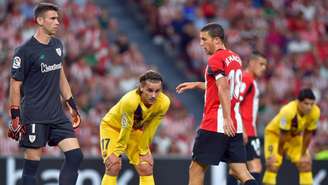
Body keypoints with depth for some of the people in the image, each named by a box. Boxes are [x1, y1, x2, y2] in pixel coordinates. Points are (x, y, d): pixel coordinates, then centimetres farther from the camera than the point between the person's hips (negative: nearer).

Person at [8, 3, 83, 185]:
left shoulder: (57, 45, 10)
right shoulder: (25, 51, -11)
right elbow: (15, 85, -8)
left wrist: (72, 106, 20)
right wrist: (15, 117, -10)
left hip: (57, 115, 7)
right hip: (34, 118, -6)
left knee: (75, 155, -3)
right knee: (32, 164, -3)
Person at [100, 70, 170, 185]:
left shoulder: (163, 103, -26)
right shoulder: (130, 101, -40)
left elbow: (150, 129, -15)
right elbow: (125, 129, -29)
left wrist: (144, 151, -8)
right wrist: (117, 152, -21)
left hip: (136, 130, 5)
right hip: (112, 126, -5)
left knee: (146, 167, -3)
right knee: (114, 165, -19)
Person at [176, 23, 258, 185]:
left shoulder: (216, 59, -9)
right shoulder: (235, 58, 16)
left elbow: (224, 89, -21)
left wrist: (227, 118, -28)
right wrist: (197, 85, 32)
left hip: (215, 125, -8)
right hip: (235, 126, 8)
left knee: (196, 170, 3)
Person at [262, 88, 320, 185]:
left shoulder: (315, 112, -25)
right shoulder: (288, 111, -40)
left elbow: (308, 134, -12)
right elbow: (283, 135, -28)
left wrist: (303, 155, -6)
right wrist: (279, 154, -18)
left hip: (295, 136, 5)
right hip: (275, 134, -5)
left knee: (306, 163, -5)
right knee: (273, 164, -20)